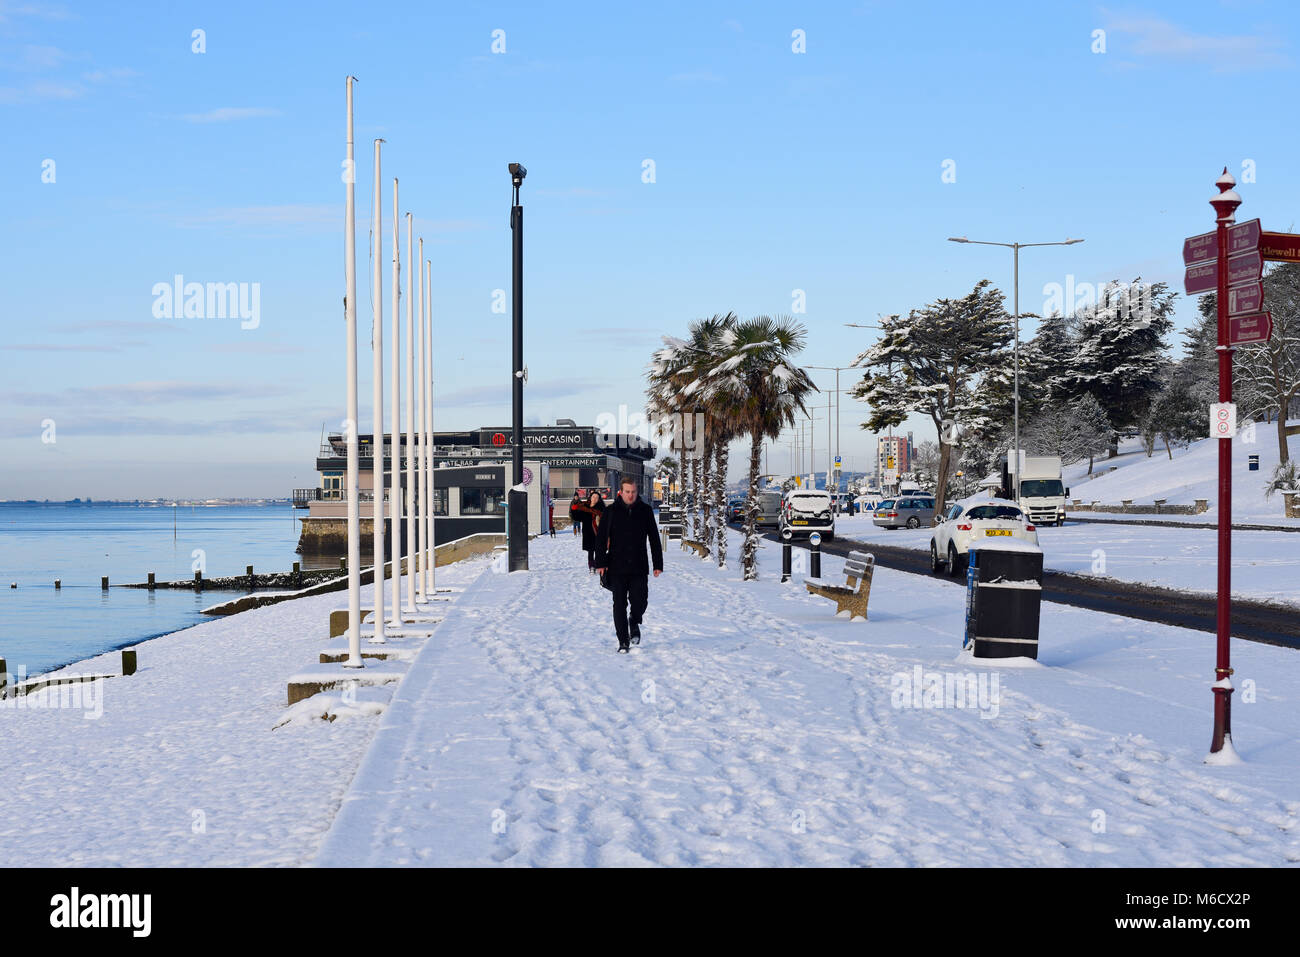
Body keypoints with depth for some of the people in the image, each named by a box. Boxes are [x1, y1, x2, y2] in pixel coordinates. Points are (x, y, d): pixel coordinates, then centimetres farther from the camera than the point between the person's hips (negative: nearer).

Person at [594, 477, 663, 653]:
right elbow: (601, 538, 2)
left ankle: (634, 622, 26)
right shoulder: (611, 512, 2)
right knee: (620, 604, 0)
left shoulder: (645, 511, 5)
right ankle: (623, 641, 9)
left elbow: (654, 539, 9)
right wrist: (600, 563, -6)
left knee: (640, 601, -7)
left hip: (639, 568, 1)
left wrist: (658, 564, 4)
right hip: (617, 568, 0)